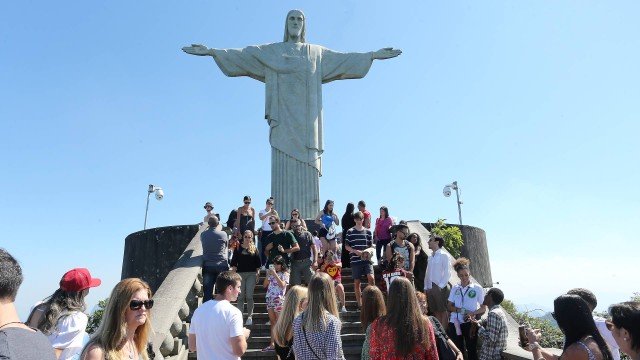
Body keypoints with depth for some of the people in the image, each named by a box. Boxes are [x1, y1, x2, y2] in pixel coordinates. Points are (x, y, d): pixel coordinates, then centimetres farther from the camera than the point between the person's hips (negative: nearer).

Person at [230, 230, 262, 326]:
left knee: (249, 296, -3)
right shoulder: (238, 248, 6)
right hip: (240, 274, 1)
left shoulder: (254, 249, 6)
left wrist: (257, 274, 3)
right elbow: (233, 262, 6)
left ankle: (250, 316, 5)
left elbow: (258, 263, 8)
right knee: (240, 296, 3)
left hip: (251, 274, 0)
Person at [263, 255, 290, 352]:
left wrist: (275, 274, -14)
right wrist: (268, 275, -1)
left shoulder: (285, 273, 0)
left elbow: (282, 285, -16)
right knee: (273, 322, 8)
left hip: (279, 299, -5)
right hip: (269, 298, 5)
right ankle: (272, 344, 10)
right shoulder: (271, 273, 14)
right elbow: (265, 285, 13)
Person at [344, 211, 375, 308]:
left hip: (366, 259, 1)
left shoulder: (368, 232, 9)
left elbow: (371, 245, 13)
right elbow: (346, 246, 4)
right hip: (355, 260, -1)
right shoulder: (350, 232, 3)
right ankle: (359, 303, 15)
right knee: (357, 282, 5)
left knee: (371, 277, -18)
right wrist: (355, 251, -12)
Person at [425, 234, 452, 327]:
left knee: (442, 311, -1)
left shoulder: (444, 255, -5)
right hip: (430, 288, 6)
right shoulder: (431, 257, 14)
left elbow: (447, 273, -11)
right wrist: (425, 287, 9)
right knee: (435, 311, 10)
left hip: (440, 288, -6)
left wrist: (440, 286, -14)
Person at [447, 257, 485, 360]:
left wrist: (471, 314, -18)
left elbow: (483, 308, -1)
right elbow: (449, 306, 6)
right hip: (455, 323, 3)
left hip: (469, 324, -3)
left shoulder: (477, 288, -3)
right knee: (458, 349, 9)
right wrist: (461, 310, -12)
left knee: (471, 349, 2)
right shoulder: (455, 288, 5)